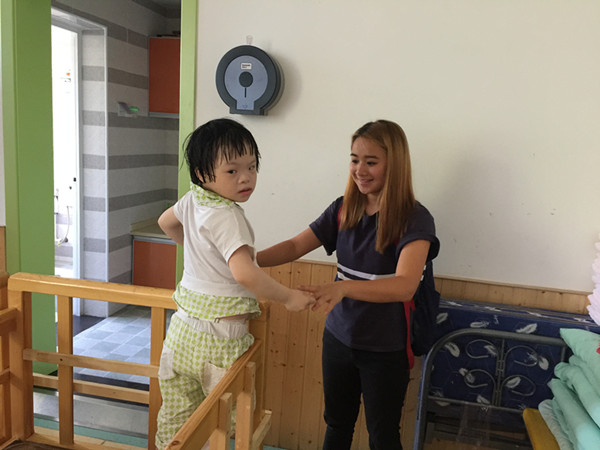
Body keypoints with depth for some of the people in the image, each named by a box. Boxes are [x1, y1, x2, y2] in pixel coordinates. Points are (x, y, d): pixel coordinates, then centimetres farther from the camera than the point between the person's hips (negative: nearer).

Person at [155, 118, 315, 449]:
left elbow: (166, 222, 27)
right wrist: (288, 297, -22)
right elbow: (244, 273, -36)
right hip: (218, 339, -8)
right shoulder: (226, 217, -22)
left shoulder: (193, 199, 4)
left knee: (175, 418, 21)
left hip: (183, 329, 9)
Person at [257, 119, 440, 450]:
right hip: (338, 338, 4)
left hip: (385, 349, -4)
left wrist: (342, 288, -49)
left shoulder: (414, 219, -19)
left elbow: (405, 285, -33)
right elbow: (295, 246, -6)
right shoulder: (343, 209, -3)